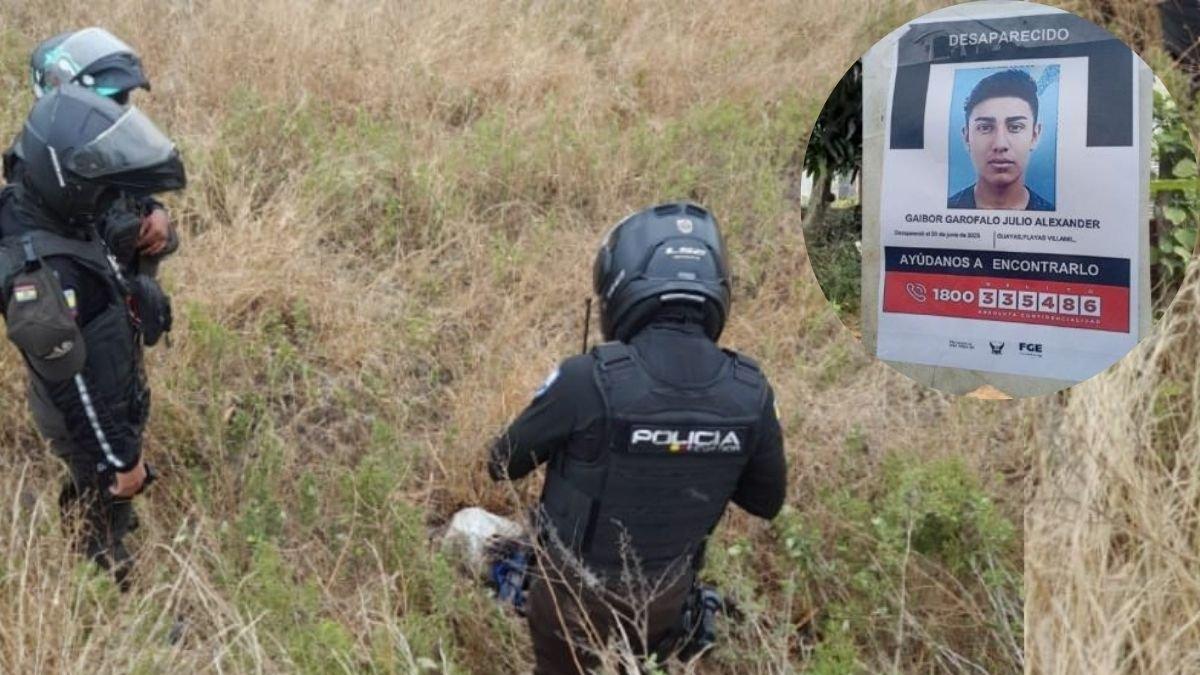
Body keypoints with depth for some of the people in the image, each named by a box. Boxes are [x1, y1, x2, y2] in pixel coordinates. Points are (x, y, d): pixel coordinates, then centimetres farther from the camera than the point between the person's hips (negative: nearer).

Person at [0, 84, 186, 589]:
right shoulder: (41, 274, -41)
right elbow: (72, 386, -30)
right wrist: (120, 457, -20)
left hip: (109, 400, 8)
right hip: (91, 419, -8)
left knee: (90, 497, 34)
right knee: (106, 515, 19)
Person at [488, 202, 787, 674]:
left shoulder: (589, 380, -30)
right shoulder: (751, 394, -17)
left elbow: (503, 464, -12)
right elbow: (767, 502, 0)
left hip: (577, 598, -4)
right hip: (665, 599, 4)